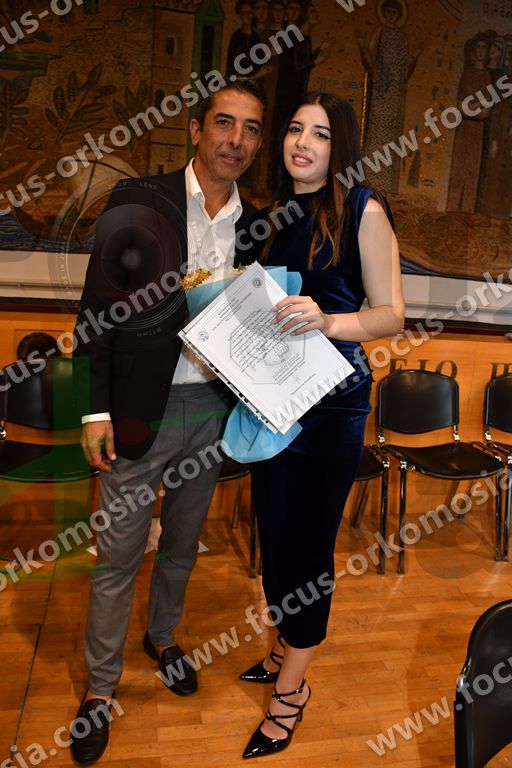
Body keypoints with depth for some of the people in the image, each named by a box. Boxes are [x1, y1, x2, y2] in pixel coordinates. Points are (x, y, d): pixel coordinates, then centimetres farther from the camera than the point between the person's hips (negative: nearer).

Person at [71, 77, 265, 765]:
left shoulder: (254, 225, 5)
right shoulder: (138, 202, -6)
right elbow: (97, 310, -6)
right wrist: (96, 410, -10)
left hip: (212, 409, 4)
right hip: (140, 409, -3)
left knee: (183, 544, 21)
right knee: (118, 557, 8)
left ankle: (163, 636, 48)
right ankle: (100, 687, 32)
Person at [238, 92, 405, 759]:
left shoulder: (362, 210, -5)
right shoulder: (275, 214, 13)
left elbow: (391, 313, -10)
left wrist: (326, 321, -26)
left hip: (332, 402, -6)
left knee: (308, 541, 3)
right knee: (274, 533, 15)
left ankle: (289, 694, 23)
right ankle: (287, 654, 39)